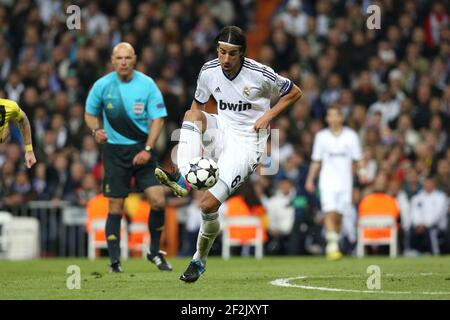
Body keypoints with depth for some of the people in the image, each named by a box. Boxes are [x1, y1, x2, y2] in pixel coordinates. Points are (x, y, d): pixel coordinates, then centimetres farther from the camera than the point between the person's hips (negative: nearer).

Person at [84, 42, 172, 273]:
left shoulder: (147, 84, -5)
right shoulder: (102, 85, -2)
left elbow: (158, 118, -3)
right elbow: (90, 113, 11)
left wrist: (148, 149, -13)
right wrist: (96, 130, -10)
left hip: (142, 148, 0)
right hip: (114, 150, 0)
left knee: (158, 201, -10)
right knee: (115, 206, -2)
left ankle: (155, 252, 10)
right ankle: (114, 260, 6)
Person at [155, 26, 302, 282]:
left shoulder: (259, 74, -14)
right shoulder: (209, 71, -2)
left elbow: (294, 93, 0)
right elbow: (198, 104, 13)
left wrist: (267, 116, -11)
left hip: (247, 143, -5)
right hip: (221, 133, 5)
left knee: (209, 204, -17)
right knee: (192, 114, -26)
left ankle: (200, 260, 8)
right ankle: (183, 179, -37)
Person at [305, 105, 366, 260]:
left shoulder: (351, 135, 4)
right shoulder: (321, 136, 6)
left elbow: (358, 157, 6)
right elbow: (316, 160, 11)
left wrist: (361, 172, -12)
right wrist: (310, 179, 6)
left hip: (345, 180, 1)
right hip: (328, 180, -1)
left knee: (338, 215, 4)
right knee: (330, 212, -17)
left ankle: (333, 247, 16)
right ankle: (332, 245, -23)